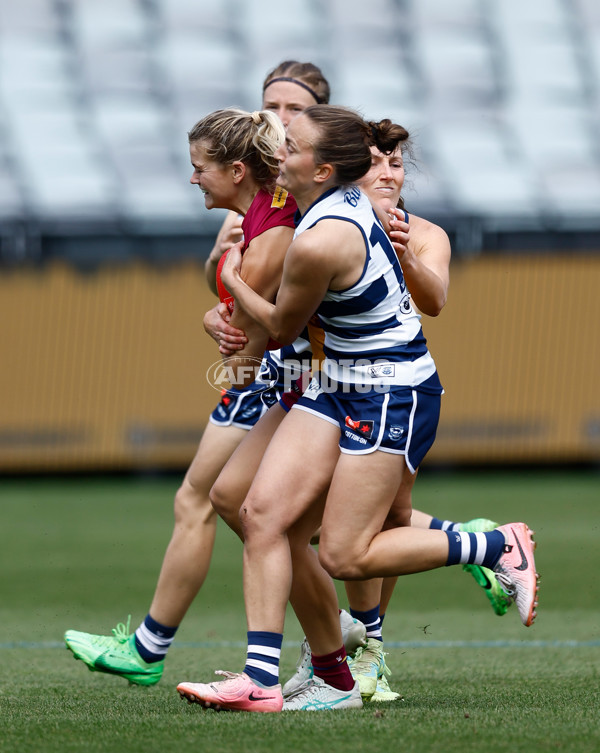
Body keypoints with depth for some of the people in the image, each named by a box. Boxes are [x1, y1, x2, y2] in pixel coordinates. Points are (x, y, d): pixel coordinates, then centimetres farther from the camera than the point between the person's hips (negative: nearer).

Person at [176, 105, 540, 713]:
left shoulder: (320, 243, -26)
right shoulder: (346, 195, 0)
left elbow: (281, 328, -9)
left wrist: (231, 278, 8)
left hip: (394, 395, -9)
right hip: (338, 384, 9)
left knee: (344, 556, -7)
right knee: (264, 513, -5)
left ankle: (498, 548, 8)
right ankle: (261, 679, -4)